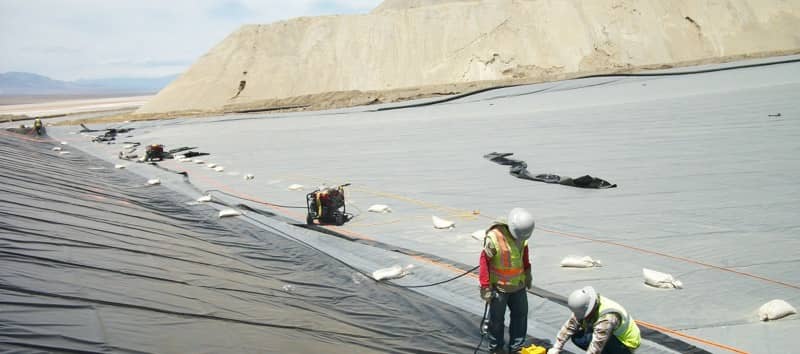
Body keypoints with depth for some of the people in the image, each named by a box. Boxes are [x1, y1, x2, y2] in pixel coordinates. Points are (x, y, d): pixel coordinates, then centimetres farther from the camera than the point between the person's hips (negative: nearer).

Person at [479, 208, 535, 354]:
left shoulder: (522, 235, -7)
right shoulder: (494, 238, -27)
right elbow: (485, 261, -20)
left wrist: (527, 273, 19)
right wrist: (485, 287, -18)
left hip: (518, 285, 6)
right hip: (499, 287, -6)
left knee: (521, 314, 13)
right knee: (497, 318, 8)